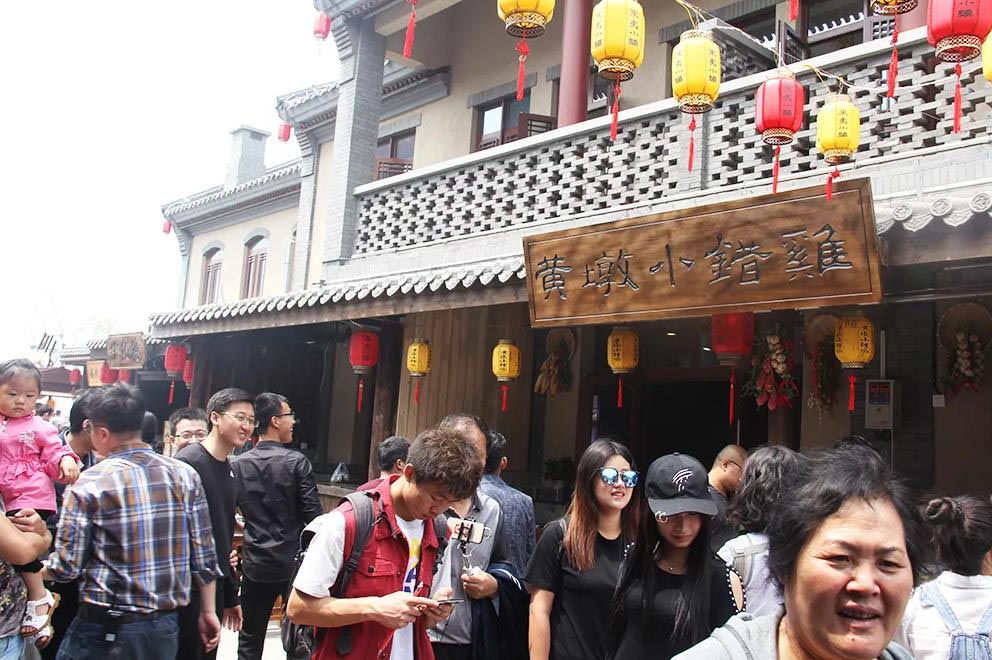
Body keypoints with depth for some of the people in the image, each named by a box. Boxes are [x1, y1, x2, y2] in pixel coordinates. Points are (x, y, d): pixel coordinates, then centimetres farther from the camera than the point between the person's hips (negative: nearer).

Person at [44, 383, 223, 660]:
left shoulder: (89, 485, -12)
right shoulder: (185, 475, -3)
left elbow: (66, 567, -8)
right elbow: (203, 556, 0)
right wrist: (207, 611, 12)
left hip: (106, 629, -4)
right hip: (166, 627, 4)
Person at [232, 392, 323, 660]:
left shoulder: (238, 464, -2)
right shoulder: (297, 461, -11)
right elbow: (313, 515, -11)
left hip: (255, 564, 3)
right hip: (294, 562, -2)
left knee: (250, 638, 15)